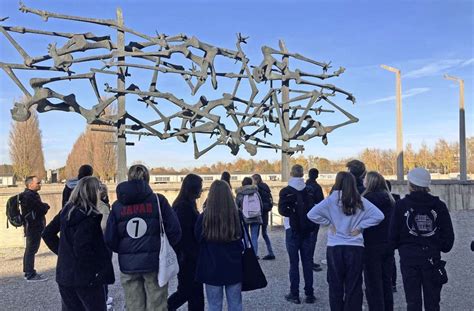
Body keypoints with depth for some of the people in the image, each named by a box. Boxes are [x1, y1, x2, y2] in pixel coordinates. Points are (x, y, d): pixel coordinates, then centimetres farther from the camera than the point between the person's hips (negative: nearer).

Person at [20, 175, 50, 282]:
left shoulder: (31, 194, 15)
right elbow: (42, 208, -21)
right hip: (34, 226, -11)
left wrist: (43, 207, -5)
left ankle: (28, 272, 28)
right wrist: (46, 206, -2)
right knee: (31, 250, -6)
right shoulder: (30, 195, -18)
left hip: (31, 226, 11)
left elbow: (41, 208, 14)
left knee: (29, 250, 17)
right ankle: (31, 275, -2)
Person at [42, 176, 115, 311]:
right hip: (86, 278, -7)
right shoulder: (89, 217, -19)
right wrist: (99, 271, -16)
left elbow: (47, 234, 12)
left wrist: (63, 252, 14)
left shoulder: (66, 211, 4)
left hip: (64, 274, 8)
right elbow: (82, 249, -26)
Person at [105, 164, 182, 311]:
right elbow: (174, 230, -9)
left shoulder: (117, 205, 0)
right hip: (154, 262, -2)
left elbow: (110, 240, 0)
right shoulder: (158, 200, -7)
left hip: (128, 265, 2)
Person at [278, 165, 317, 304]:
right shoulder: (309, 190, 3)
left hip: (293, 230, -3)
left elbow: (282, 210, -17)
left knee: (294, 263, 4)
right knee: (307, 263, 9)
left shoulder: (286, 191, -9)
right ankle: (309, 294, 13)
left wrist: (293, 213, -2)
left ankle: (294, 294, 9)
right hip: (307, 230, 3)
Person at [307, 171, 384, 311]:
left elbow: (312, 214, -12)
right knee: (354, 287, 10)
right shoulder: (360, 201, 0)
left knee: (336, 286, 12)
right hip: (356, 247, 1)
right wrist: (360, 226, 1)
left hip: (334, 247, -1)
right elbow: (379, 215, -2)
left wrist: (329, 223, -1)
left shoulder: (332, 199, -7)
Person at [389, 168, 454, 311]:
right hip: (432, 258, 2)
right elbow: (449, 234, 2)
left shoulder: (401, 205, -7)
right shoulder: (439, 205, 0)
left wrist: (398, 246, 14)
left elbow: (393, 234, -5)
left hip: (409, 257, -2)